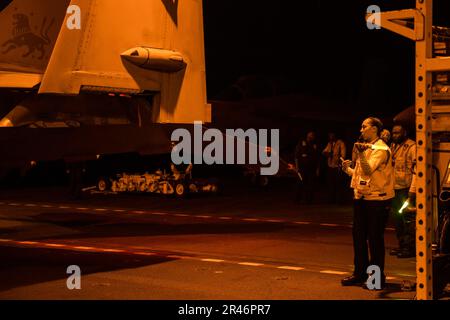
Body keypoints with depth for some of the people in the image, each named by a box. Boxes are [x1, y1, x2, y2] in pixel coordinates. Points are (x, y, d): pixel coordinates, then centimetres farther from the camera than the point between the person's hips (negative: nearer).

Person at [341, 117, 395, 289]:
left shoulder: (381, 149, -12)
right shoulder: (366, 147, 16)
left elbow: (368, 170, -26)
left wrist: (361, 154, -38)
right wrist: (348, 169, 8)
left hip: (377, 199, -9)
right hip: (361, 198, 9)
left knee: (375, 238, -2)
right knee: (359, 236, 11)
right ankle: (360, 273, 21)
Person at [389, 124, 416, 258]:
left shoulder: (412, 147, -10)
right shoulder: (393, 146, 15)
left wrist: (412, 189, -20)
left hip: (406, 188, -8)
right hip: (394, 188, 8)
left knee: (408, 219, -4)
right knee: (397, 218, 15)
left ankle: (410, 248, 2)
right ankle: (402, 245, 25)